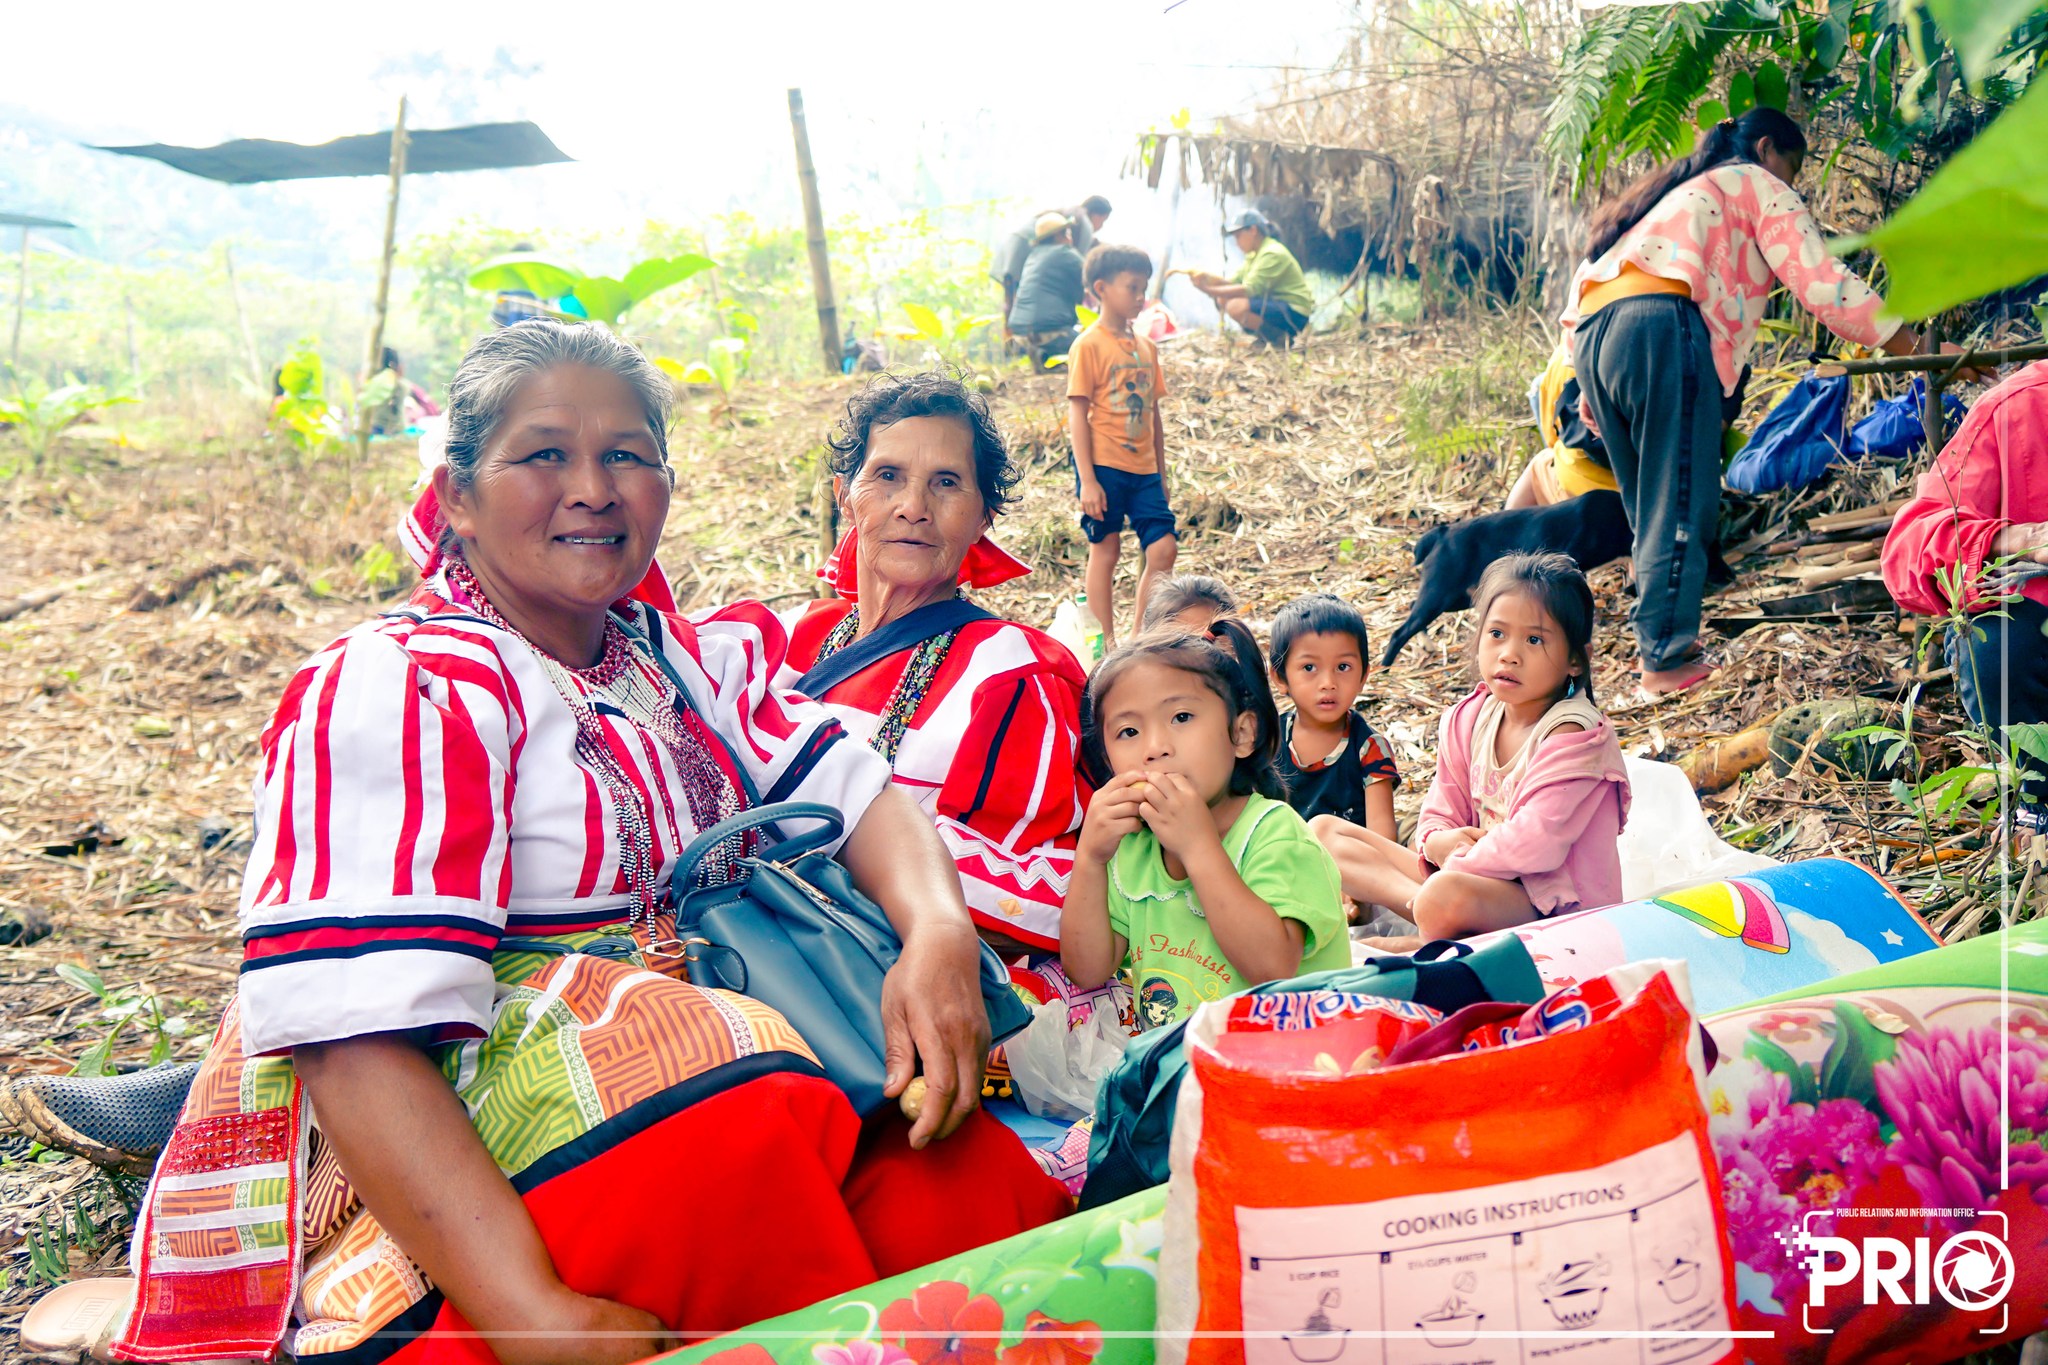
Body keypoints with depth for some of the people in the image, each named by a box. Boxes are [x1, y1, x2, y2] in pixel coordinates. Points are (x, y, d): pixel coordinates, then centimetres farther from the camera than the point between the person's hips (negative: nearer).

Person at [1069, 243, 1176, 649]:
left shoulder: (1147, 347, 12)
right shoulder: (1089, 345, -6)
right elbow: (1077, 414, -10)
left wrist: (1161, 474, 16)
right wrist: (1087, 480, -15)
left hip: (1143, 469, 6)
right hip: (1104, 467, -6)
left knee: (1163, 548, -1)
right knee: (1105, 551, 2)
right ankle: (1108, 644, 12)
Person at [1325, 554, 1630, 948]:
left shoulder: (1573, 734, -15)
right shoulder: (1469, 720, 7)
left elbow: (1535, 844, -25)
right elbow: (1440, 813, 14)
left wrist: (1456, 863, -14)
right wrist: (1438, 840, -11)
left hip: (1553, 900, -9)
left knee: (1446, 896, -44)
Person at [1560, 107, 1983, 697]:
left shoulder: (1677, 192, 38)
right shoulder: (1757, 184, 17)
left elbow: (1584, 283, 29)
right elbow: (1822, 283, 4)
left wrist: (1595, 394, 27)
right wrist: (1920, 350, 4)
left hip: (1592, 332, 8)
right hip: (1659, 326, -8)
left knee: (1653, 507, 12)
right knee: (1680, 504, -7)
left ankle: (1659, 640, 11)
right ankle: (1668, 659, -9)